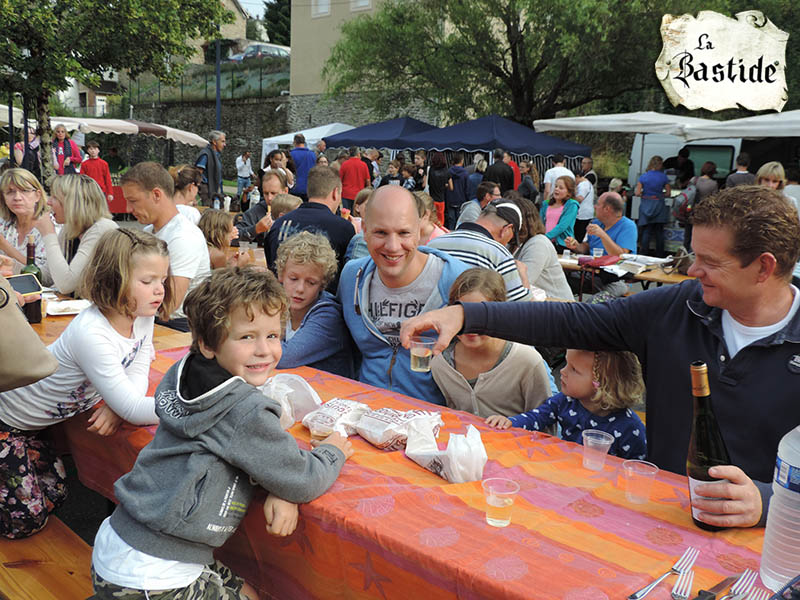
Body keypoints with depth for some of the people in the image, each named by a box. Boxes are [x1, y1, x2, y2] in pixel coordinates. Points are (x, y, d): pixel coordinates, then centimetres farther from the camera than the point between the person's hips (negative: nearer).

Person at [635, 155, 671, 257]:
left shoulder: (643, 176, -3)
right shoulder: (663, 177, -3)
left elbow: (637, 193, -5)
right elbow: (668, 192, 0)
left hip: (646, 205, 0)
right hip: (659, 205, 0)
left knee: (646, 231, 4)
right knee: (659, 232, 8)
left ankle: (644, 255, 3)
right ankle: (659, 255, 12)